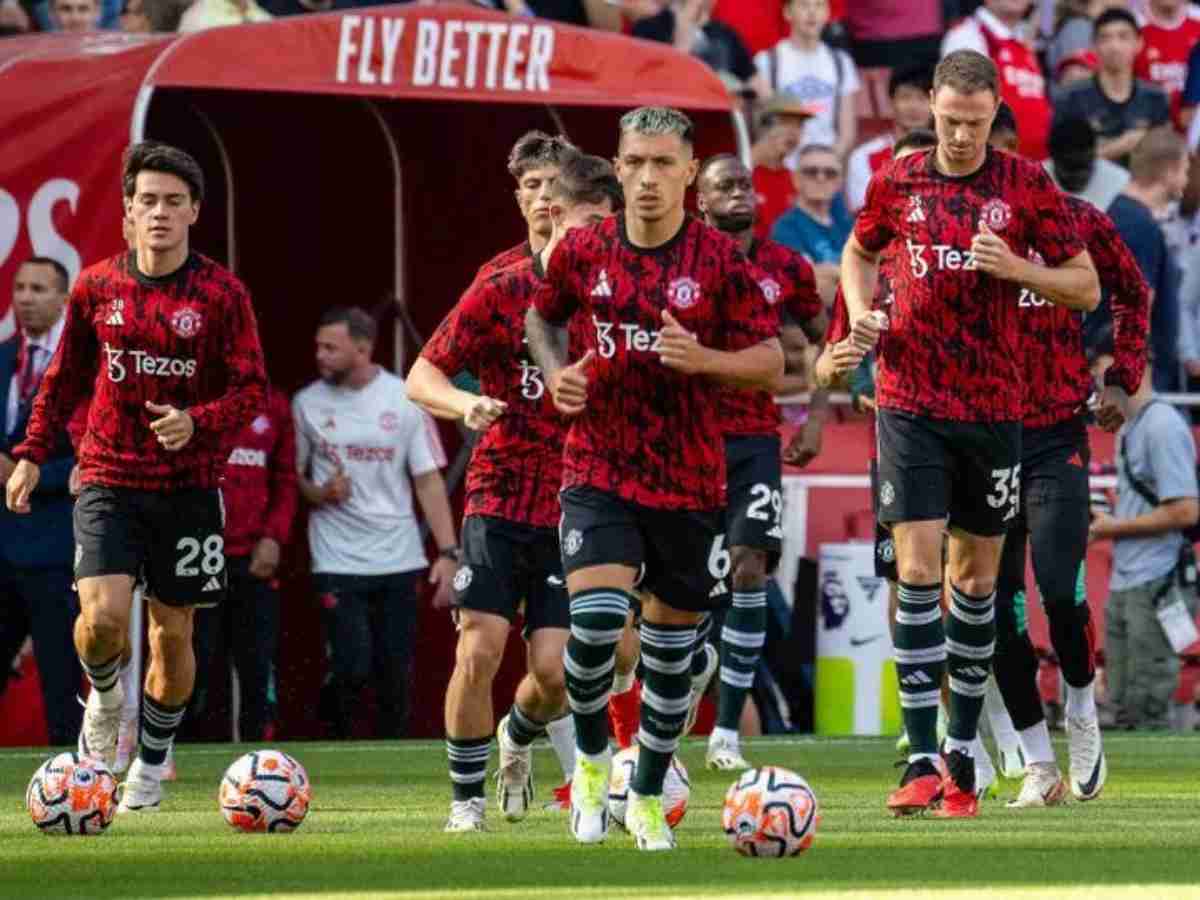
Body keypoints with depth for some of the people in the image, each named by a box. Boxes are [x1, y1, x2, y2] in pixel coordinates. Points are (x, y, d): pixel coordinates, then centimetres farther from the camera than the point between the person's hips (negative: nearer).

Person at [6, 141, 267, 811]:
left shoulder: (221, 293, -5)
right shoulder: (97, 287, 2)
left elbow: (251, 388, -4)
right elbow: (66, 377, 14)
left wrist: (196, 423, -22)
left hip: (189, 485, 0)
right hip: (109, 481, 0)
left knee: (173, 632, 7)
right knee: (103, 617, -19)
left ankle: (152, 761, 28)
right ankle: (105, 695, 15)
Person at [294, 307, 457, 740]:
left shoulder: (405, 400, -1)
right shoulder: (307, 404, 1)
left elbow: (428, 479, 1)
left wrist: (447, 551, -7)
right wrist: (318, 494, -14)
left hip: (398, 558, 1)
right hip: (338, 559, -1)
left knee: (396, 672, 3)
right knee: (354, 667, -10)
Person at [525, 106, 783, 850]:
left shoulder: (720, 259, -6)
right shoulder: (581, 251, -1)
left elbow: (771, 361, -3)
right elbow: (543, 316, 20)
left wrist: (705, 360, -21)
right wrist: (556, 372, 0)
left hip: (689, 479, 0)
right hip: (599, 471, 0)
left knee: (673, 641, 9)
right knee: (597, 616, -21)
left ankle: (648, 797, 29)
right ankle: (592, 759, 7)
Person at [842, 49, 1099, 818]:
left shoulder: (1026, 186, -2)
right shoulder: (897, 184, 2)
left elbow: (1087, 288, 0)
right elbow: (859, 253, 21)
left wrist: (1017, 268, -17)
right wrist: (860, 312, 2)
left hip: (993, 407, 0)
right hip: (911, 402, 0)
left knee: (977, 577, 8)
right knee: (917, 568, -10)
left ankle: (964, 754, 20)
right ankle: (923, 761, -11)